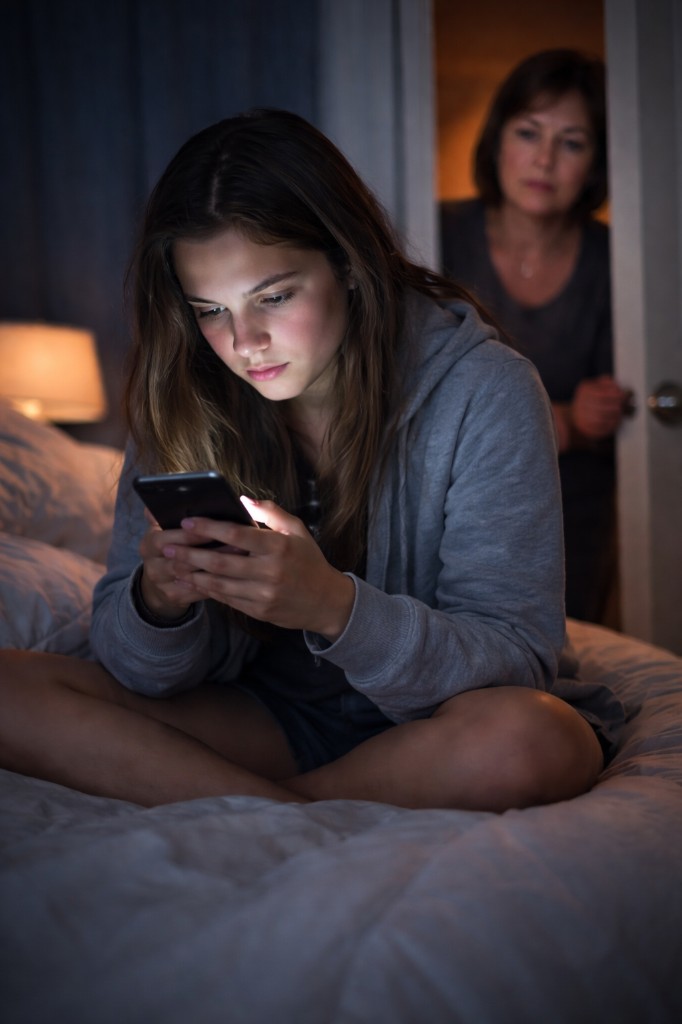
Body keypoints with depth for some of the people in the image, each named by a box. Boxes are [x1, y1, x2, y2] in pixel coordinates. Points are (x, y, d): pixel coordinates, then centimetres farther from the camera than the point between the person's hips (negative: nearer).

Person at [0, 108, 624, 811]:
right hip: (276, 721, 3)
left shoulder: (485, 392, -16)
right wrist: (160, 600, -29)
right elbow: (141, 669, -4)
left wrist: (335, 607, -37)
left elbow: (515, 661, -19)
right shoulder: (184, 402, -5)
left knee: (531, 741, -38)